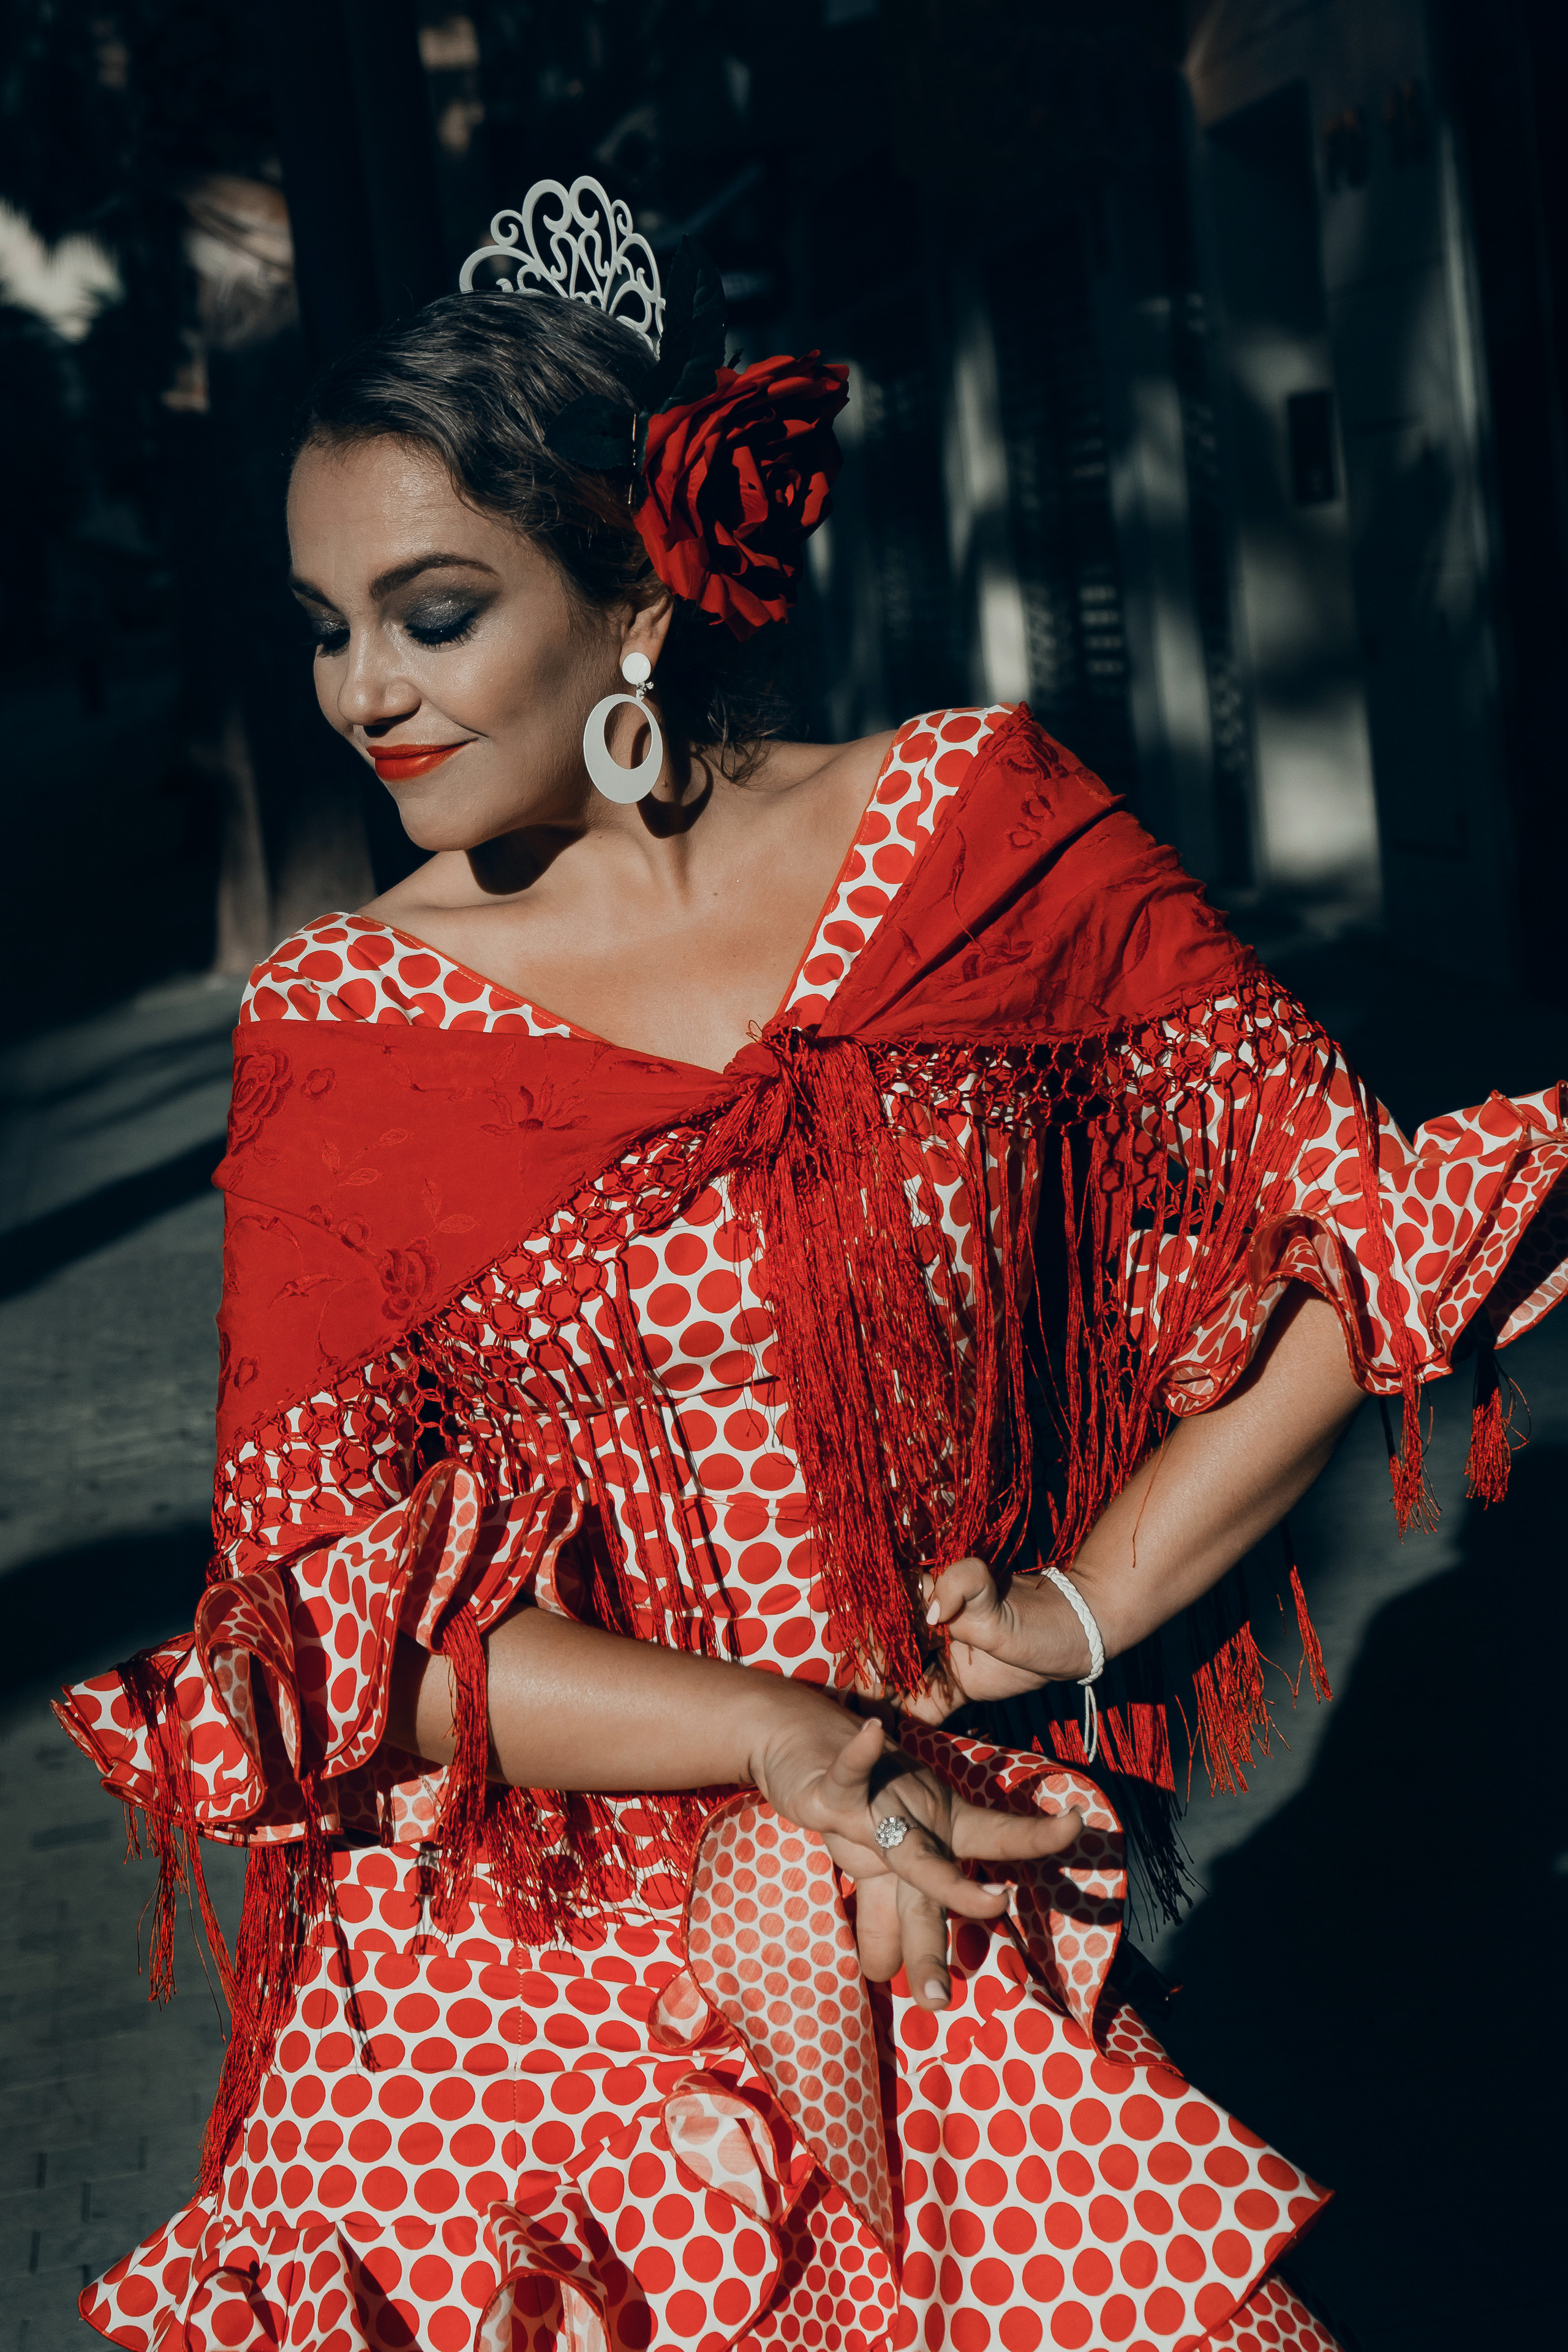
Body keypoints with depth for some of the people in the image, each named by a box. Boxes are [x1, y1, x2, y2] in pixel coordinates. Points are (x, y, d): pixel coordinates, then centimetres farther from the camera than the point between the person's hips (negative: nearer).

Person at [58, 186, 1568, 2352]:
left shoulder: (980, 832, -3)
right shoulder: (335, 1025, -2)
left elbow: (1362, 1235, 0)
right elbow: (320, 1606, -6)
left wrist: (1082, 1606, -6)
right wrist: (787, 1738, -17)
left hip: (962, 1951, 0)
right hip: (505, 1988, 0)